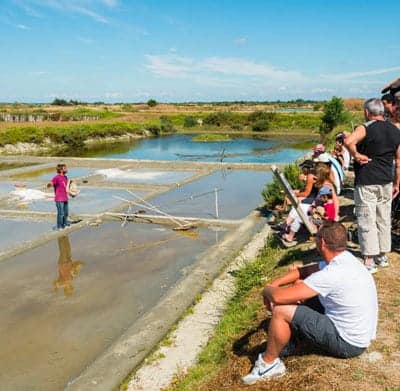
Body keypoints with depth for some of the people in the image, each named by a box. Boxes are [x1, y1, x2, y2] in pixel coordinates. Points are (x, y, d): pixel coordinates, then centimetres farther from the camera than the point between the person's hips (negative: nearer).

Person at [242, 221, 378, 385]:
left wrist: (267, 290, -8)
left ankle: (268, 364, 6)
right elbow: (304, 270, 11)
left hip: (347, 342, -9)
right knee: (299, 285, 10)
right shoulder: (343, 259, -3)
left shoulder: (332, 274, -32)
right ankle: (284, 344, 19)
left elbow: (279, 297, -31)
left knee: (281, 311, -17)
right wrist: (274, 283, -2)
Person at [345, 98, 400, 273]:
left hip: (366, 183, -6)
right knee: (384, 220, 16)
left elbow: (348, 141, -34)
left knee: (367, 222, -1)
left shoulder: (365, 128, -12)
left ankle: (369, 261, 1)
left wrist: (356, 155, -17)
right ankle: (382, 256, 27)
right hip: (386, 183, 6)